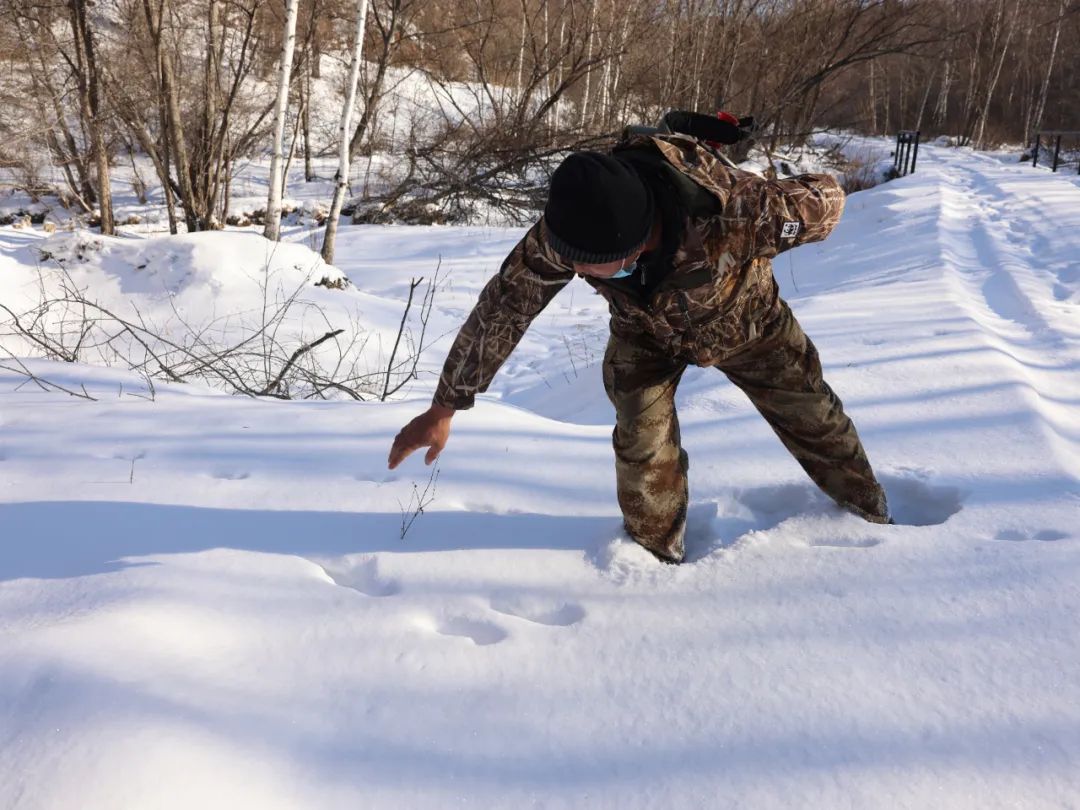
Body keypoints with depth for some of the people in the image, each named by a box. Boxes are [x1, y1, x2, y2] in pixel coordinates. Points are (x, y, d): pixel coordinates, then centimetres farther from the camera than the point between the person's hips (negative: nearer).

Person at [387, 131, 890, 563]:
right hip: (645, 332, 1)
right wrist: (444, 407, -23)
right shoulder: (562, 234, -39)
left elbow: (827, 199, -29)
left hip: (743, 319, -1)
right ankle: (655, 556, 14)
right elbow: (502, 308, -28)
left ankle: (872, 517, 37)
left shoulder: (732, 208, -47)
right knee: (642, 442, -12)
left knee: (813, 418, 10)